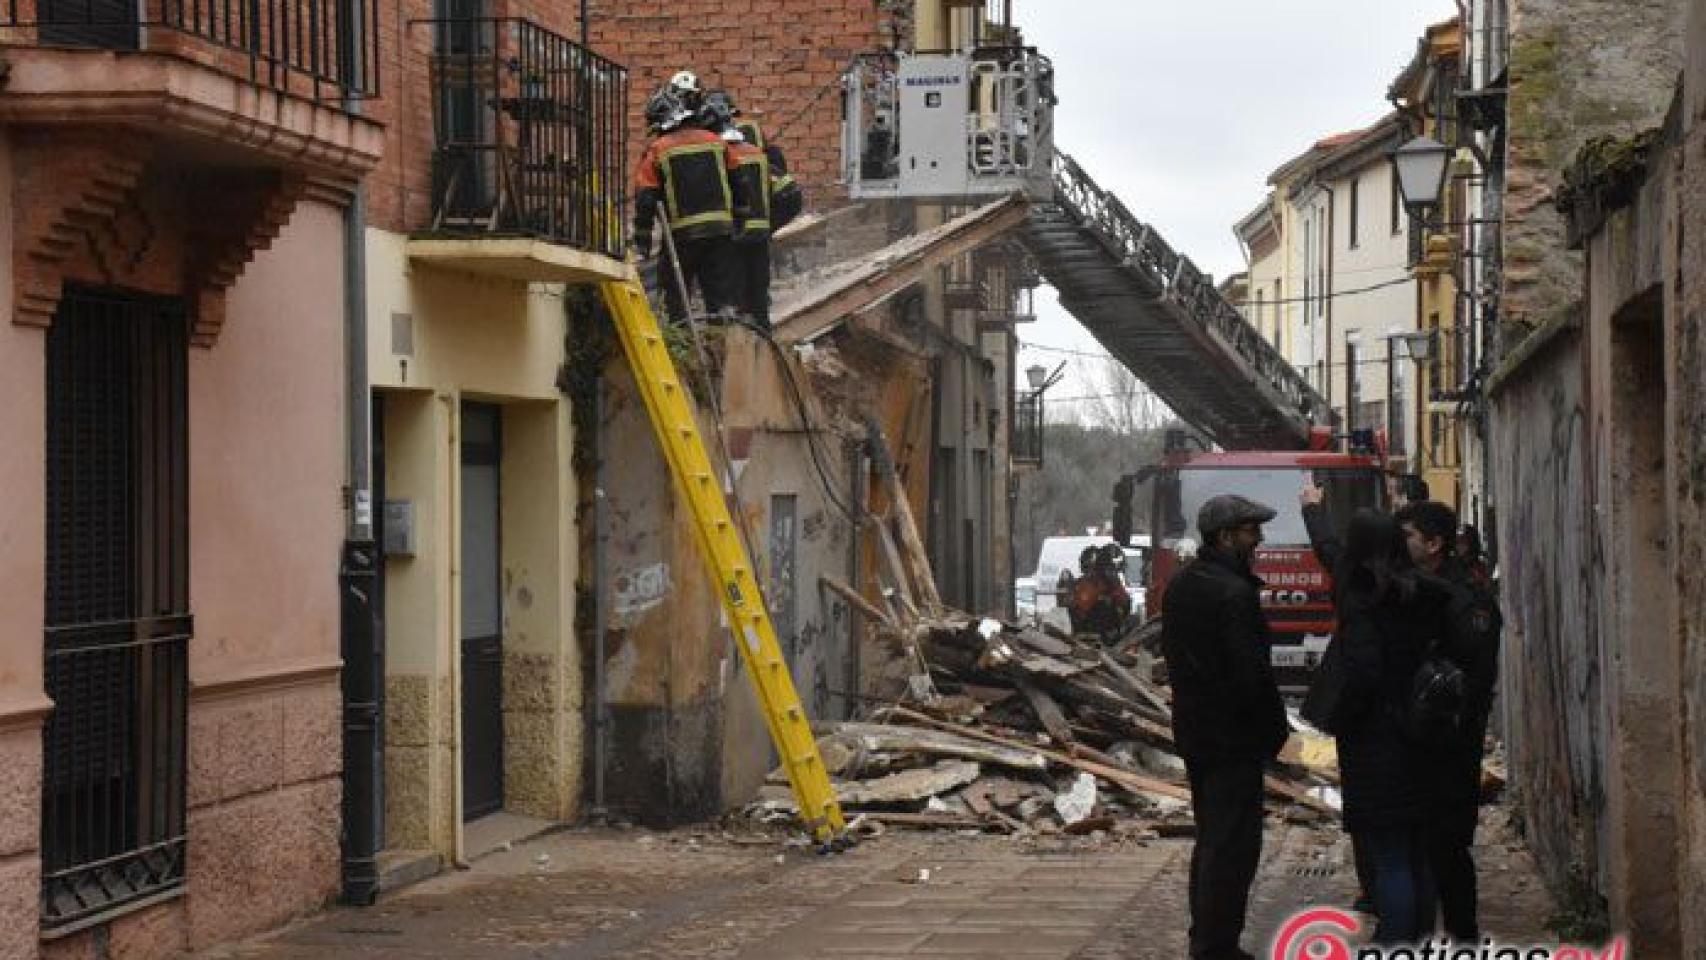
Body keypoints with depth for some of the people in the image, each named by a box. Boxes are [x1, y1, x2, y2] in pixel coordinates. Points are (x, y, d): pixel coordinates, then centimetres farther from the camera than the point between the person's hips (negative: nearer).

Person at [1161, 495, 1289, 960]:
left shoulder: (1181, 584, 8)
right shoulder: (1235, 594, -20)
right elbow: (1252, 673, -22)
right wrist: (1277, 729, -10)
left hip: (1192, 728, 9)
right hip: (1233, 737, -9)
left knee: (1210, 838, 18)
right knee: (1233, 845, -3)